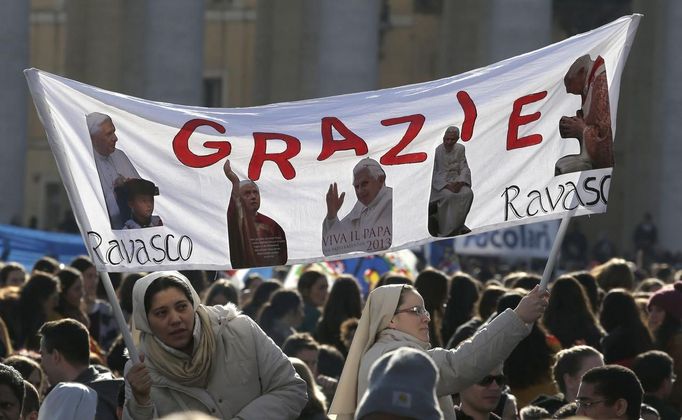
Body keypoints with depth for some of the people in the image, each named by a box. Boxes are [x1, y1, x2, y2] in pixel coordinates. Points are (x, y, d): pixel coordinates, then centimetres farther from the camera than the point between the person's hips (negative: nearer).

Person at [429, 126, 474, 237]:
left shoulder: (460, 149, 5)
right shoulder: (437, 151, -9)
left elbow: (464, 168, 3)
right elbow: (433, 173, -11)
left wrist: (460, 183, -18)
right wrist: (447, 185, -23)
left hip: (455, 181, 4)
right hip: (439, 183, -4)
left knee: (468, 193, -25)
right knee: (448, 195, -35)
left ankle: (458, 225, -10)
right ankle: (445, 231, -25)